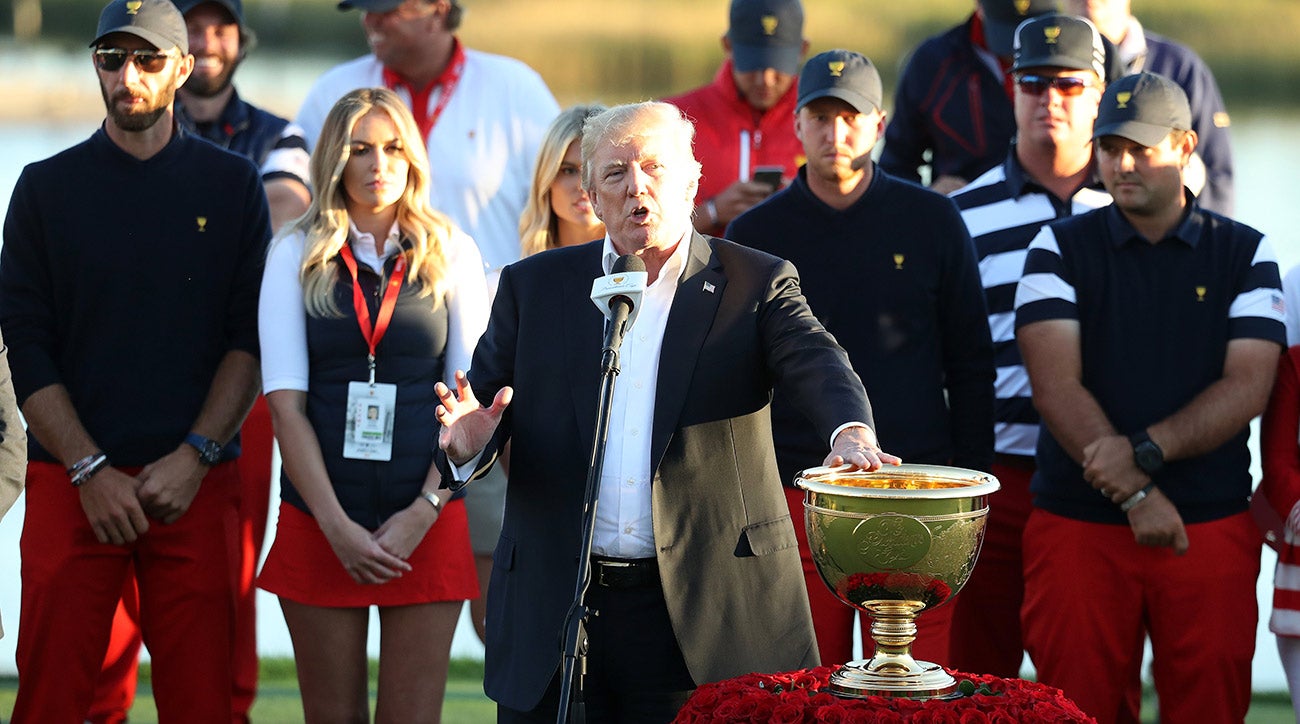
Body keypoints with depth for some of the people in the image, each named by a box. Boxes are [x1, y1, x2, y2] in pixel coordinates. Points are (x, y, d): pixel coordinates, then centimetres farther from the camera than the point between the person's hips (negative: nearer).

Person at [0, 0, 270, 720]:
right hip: (68, 479, 0)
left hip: (195, 480, 0)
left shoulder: (232, 186, 9)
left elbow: (252, 338, 4)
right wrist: (90, 471, -7)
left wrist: (194, 457, -8)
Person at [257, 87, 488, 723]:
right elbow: (285, 402, -1)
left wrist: (424, 512, -9)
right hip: (318, 521, 0)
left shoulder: (450, 254, 6)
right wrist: (336, 525, -10)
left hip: (427, 524, 0)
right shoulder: (297, 256, 5)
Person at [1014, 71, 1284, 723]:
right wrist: (1137, 496, -14)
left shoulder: (1245, 254, 8)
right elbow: (1057, 387, -5)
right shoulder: (1061, 249, 5)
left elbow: (1248, 388, -3)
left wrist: (1145, 451, -16)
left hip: (1212, 526, 0)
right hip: (1079, 524, 0)